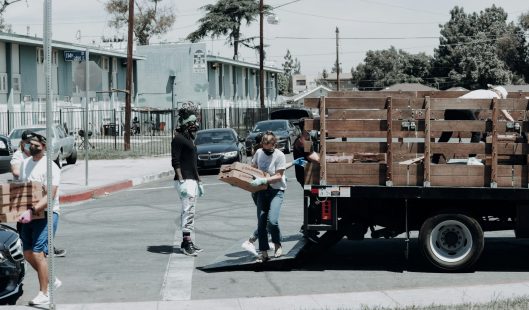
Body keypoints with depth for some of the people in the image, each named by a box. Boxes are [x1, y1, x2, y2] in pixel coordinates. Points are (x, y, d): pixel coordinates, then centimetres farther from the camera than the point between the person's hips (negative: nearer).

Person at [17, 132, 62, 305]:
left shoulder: (50, 167, -15)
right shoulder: (25, 163, 9)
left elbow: (49, 196, -23)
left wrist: (32, 211, -34)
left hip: (47, 213, -8)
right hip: (28, 214, 8)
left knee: (38, 253, -11)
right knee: (28, 254, 10)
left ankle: (44, 294, 0)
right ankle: (51, 280, 30)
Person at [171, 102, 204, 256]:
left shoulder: (189, 138, 20)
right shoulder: (178, 138, -10)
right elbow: (175, 162, -16)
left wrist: (198, 180, 24)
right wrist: (181, 180, -22)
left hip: (192, 180, 10)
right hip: (185, 180, -10)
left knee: (189, 211, 10)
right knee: (188, 210, -13)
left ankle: (186, 242, 15)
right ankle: (187, 243, -14)